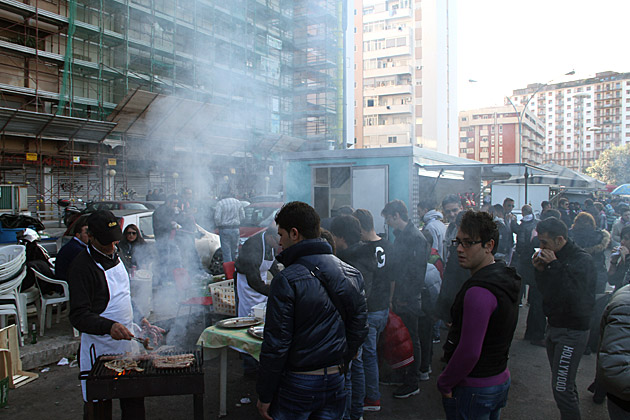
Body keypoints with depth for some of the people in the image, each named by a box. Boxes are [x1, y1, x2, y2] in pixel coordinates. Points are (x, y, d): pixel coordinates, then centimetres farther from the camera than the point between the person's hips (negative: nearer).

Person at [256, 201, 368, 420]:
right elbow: (359, 329, 6)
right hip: (335, 381, 6)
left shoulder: (286, 280, -18)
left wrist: (264, 396, -7)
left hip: (297, 385, -5)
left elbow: (276, 344, -16)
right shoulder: (352, 273, 1)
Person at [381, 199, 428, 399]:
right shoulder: (400, 235, 10)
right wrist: (396, 295, 13)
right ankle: (407, 373, 33)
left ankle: (412, 384, 13)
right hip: (400, 297, 9)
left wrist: (408, 298, -19)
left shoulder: (416, 238, -18)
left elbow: (417, 272, -21)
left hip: (410, 300, -9)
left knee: (411, 340, 2)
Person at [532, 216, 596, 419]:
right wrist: (540, 270, -5)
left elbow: (577, 296, -28)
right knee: (564, 384, 16)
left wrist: (555, 266, -25)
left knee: (562, 389, -8)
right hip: (554, 326, 8)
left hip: (572, 332, -8)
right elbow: (545, 291, 11)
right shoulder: (555, 257, 8)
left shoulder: (582, 260, -15)